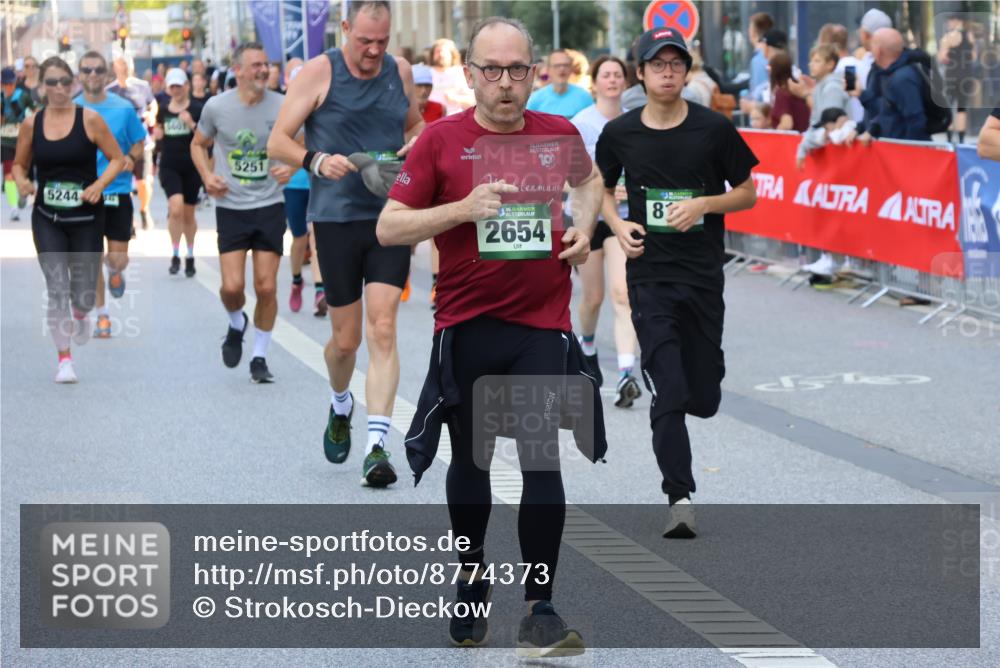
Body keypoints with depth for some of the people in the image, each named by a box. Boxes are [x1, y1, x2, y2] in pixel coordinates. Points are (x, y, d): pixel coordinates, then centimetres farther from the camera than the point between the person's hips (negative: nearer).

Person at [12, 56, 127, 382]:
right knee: (56, 289, -11)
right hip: (47, 218, 1)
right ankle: (64, 360, 0)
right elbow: (20, 164, 12)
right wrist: (21, 182, -10)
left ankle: (80, 315, 44)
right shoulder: (31, 125, 0)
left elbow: (117, 159, -2)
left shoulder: (90, 119, -7)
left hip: (86, 217, -1)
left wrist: (99, 185, -18)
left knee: (83, 295, 5)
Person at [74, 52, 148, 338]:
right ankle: (102, 315, 20)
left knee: (118, 259, -2)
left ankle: (115, 272, 35)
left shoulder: (123, 108, -3)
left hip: (117, 191, -1)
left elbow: (139, 143, 7)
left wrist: (130, 158, -13)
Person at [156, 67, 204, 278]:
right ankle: (175, 255, -5)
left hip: (192, 166, -1)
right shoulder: (163, 110, 6)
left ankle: (189, 257, 26)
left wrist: (192, 124, -20)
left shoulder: (198, 109, -4)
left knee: (188, 214, 9)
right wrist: (157, 134, -1)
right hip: (169, 166, 1)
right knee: (176, 208, -18)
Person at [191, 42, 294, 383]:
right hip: (231, 207, 0)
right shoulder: (217, 106, -5)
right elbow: (198, 144, 11)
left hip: (270, 205, 0)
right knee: (232, 286, -9)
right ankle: (236, 325, 26)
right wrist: (207, 176, -6)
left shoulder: (280, 106, -5)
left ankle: (260, 357, 16)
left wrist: (291, 166, -15)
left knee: (267, 288, -1)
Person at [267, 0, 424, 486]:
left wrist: (415, 144, 1)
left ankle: (377, 446, -13)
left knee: (382, 329, -10)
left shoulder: (401, 72, 7)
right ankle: (340, 405, 39)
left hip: (390, 216, 2)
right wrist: (316, 160, -23)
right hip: (335, 218, -2)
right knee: (346, 339, 6)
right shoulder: (319, 72, -4)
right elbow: (278, 141, -4)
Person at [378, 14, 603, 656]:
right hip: (466, 328, 0)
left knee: (542, 463, -7)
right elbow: (389, 227, -6)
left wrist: (584, 228, 6)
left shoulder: (560, 134, 3)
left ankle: (540, 610, -3)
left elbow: (589, 180, 26)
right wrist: (463, 209, -19)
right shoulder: (441, 140, -4)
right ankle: (471, 580, 33)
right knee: (470, 461, 12)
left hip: (542, 325, 0)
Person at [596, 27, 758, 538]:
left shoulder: (714, 129, -3)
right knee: (668, 394, -13)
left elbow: (747, 193, 5)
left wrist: (704, 204, -13)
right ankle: (680, 498, -11)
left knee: (704, 400, 6)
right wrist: (618, 226, -2)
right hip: (649, 274, -1)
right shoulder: (619, 133, 0)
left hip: (704, 274, 1)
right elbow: (603, 189, 17)